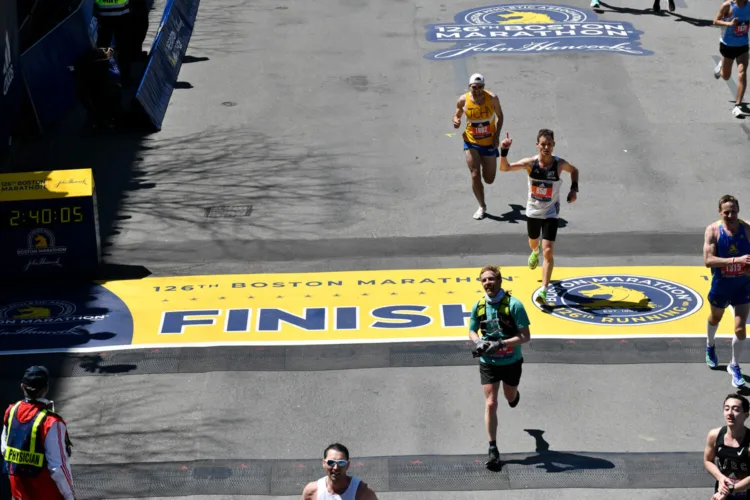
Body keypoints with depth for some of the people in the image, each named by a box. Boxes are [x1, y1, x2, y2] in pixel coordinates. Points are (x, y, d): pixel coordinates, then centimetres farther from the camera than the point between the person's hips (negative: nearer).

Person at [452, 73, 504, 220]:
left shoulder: (492, 98, -14)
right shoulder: (463, 100, -12)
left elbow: (500, 116, 0)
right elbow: (457, 115, 4)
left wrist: (497, 136, -10)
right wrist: (456, 121, -21)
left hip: (489, 143, 0)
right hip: (471, 143, 0)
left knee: (489, 179, 7)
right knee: (475, 176, -10)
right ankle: (482, 207, 9)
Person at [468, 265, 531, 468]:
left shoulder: (514, 305, -18)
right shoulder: (478, 306, -6)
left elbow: (526, 336, -18)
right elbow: (472, 331, 9)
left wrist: (501, 344, -29)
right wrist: (478, 342, -15)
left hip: (511, 362, -1)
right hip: (488, 362, 2)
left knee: (510, 397, 22)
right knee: (490, 404, -6)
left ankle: (514, 395, 62)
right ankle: (493, 449, 0)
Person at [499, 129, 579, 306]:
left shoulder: (560, 164, -17)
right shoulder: (530, 163, -18)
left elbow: (574, 170, 6)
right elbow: (504, 168, -26)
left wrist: (574, 189, -8)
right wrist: (504, 151, -43)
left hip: (551, 213, -2)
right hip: (533, 211, 2)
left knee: (548, 252, -14)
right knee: (533, 242, 27)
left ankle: (544, 291, -13)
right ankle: (535, 252, 67)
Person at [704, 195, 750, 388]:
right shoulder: (713, 230, -18)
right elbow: (708, 260, -28)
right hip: (721, 285, 0)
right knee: (715, 317, 26)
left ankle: (734, 366, 15)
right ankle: (710, 346, 57)